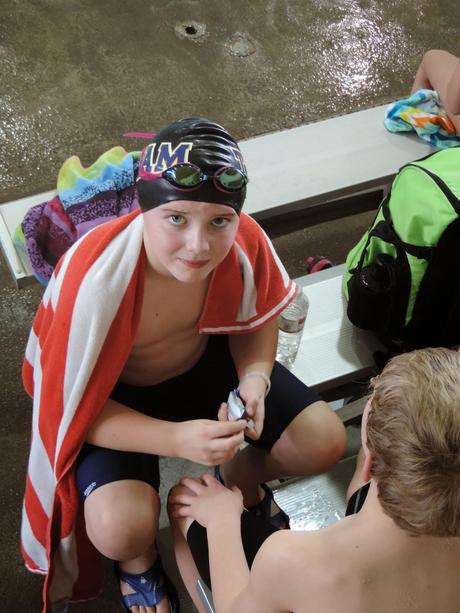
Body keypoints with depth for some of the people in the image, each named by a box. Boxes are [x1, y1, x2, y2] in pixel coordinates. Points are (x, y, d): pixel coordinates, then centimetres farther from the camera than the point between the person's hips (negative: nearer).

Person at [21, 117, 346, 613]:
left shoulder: (245, 241, -25)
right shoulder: (93, 279, -37)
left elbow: (257, 320, -2)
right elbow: (76, 407, -25)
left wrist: (255, 377, -24)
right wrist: (176, 439, -38)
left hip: (206, 361, 4)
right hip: (114, 397, -3)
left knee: (325, 442, -8)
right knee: (121, 528, -27)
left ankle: (240, 475, 26)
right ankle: (137, 559, 14)